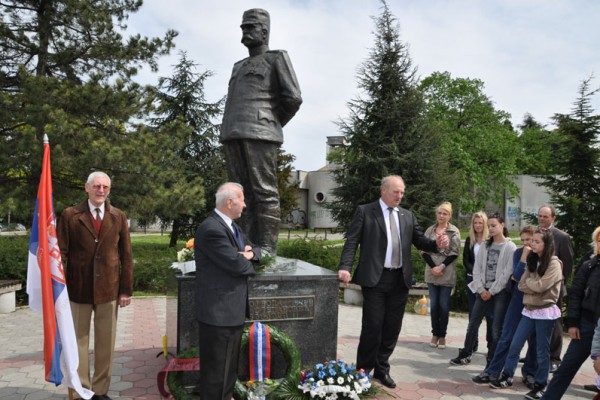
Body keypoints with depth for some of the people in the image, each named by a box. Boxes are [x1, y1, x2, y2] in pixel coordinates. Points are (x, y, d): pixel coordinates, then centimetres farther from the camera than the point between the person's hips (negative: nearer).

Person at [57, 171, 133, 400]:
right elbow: (61, 253, -1)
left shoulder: (118, 217, 5)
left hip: (108, 289, 2)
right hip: (78, 288, -1)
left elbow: (126, 255, 5)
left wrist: (126, 289, 1)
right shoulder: (70, 215, 0)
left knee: (106, 342, 9)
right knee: (78, 342, 9)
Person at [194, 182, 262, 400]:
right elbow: (237, 264, -25)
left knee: (230, 368, 22)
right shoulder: (211, 229, -21)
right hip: (218, 310, -10)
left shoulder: (231, 225, 12)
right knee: (216, 370, 4)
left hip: (234, 308, 10)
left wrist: (250, 253, -6)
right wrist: (248, 261, -2)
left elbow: (256, 250, 18)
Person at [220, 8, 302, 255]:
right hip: (232, 135, 7)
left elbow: (293, 98, -1)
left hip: (259, 134, -7)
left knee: (264, 193, -9)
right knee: (242, 194, 3)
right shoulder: (239, 67, 29)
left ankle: (266, 250, -8)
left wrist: (272, 125, 7)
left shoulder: (277, 58, 8)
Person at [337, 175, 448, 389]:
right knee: (372, 325, 0)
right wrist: (345, 267, -19)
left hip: (400, 279, 5)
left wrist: (437, 243, -9)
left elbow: (420, 241, 12)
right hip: (374, 278, -5)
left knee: (392, 327, 11)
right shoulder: (364, 211, -2)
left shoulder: (408, 215, 12)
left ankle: (382, 369, 27)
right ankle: (363, 370, 18)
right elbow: (352, 241, -7)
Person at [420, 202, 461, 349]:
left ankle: (442, 335, 13)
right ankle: (435, 334, 17)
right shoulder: (430, 230, 6)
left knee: (444, 305, 3)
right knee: (434, 304, 7)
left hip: (447, 273, -2)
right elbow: (424, 250, 2)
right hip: (432, 272, 2)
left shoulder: (454, 231, -1)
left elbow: (455, 252, -6)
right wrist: (433, 267, -11)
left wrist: (442, 266, -15)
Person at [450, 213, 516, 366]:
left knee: (497, 328, 1)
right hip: (483, 291, 5)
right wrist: (481, 289, -4)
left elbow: (507, 273, -11)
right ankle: (465, 355, 19)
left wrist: (492, 291, -10)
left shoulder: (510, 247, -5)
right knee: (473, 323, 7)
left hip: (501, 292, -5)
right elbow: (477, 269, 7)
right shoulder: (485, 246, 11)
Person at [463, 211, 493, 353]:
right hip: (472, 279, 4)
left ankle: (491, 345, 6)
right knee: (472, 312, 9)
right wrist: (475, 272, -10)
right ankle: (473, 343, 16)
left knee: (490, 313, -2)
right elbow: (465, 260, 5)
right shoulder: (469, 240, 8)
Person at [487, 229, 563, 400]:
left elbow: (540, 286, -22)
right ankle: (506, 377, 19)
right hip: (529, 310, 6)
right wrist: (534, 285, -13)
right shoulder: (532, 261, 11)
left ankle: (540, 385, 19)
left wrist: (528, 281, -6)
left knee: (542, 351, 5)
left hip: (545, 312, -6)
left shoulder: (554, 264, -11)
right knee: (515, 345, 8)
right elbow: (521, 285, 2)